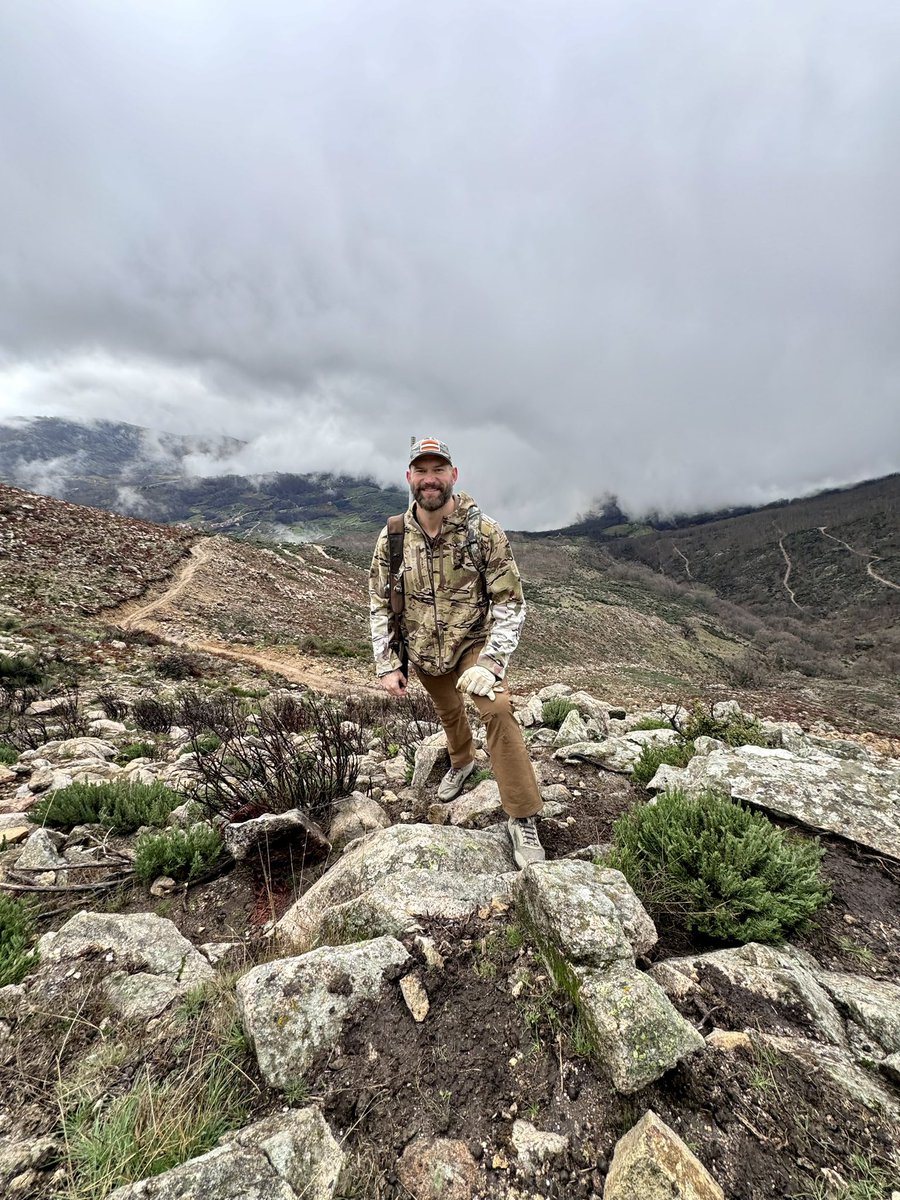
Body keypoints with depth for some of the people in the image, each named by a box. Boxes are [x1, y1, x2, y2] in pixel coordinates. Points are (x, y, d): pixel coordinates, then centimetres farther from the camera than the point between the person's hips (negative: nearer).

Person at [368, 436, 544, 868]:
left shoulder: (484, 532, -19)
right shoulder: (392, 538, -11)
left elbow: (511, 604, -17)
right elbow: (379, 605, -1)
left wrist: (489, 663, -26)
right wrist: (387, 665, -5)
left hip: (473, 641, -3)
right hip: (422, 650, 4)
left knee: (497, 709, -25)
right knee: (448, 712, 24)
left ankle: (522, 819, -10)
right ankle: (462, 762, 57)